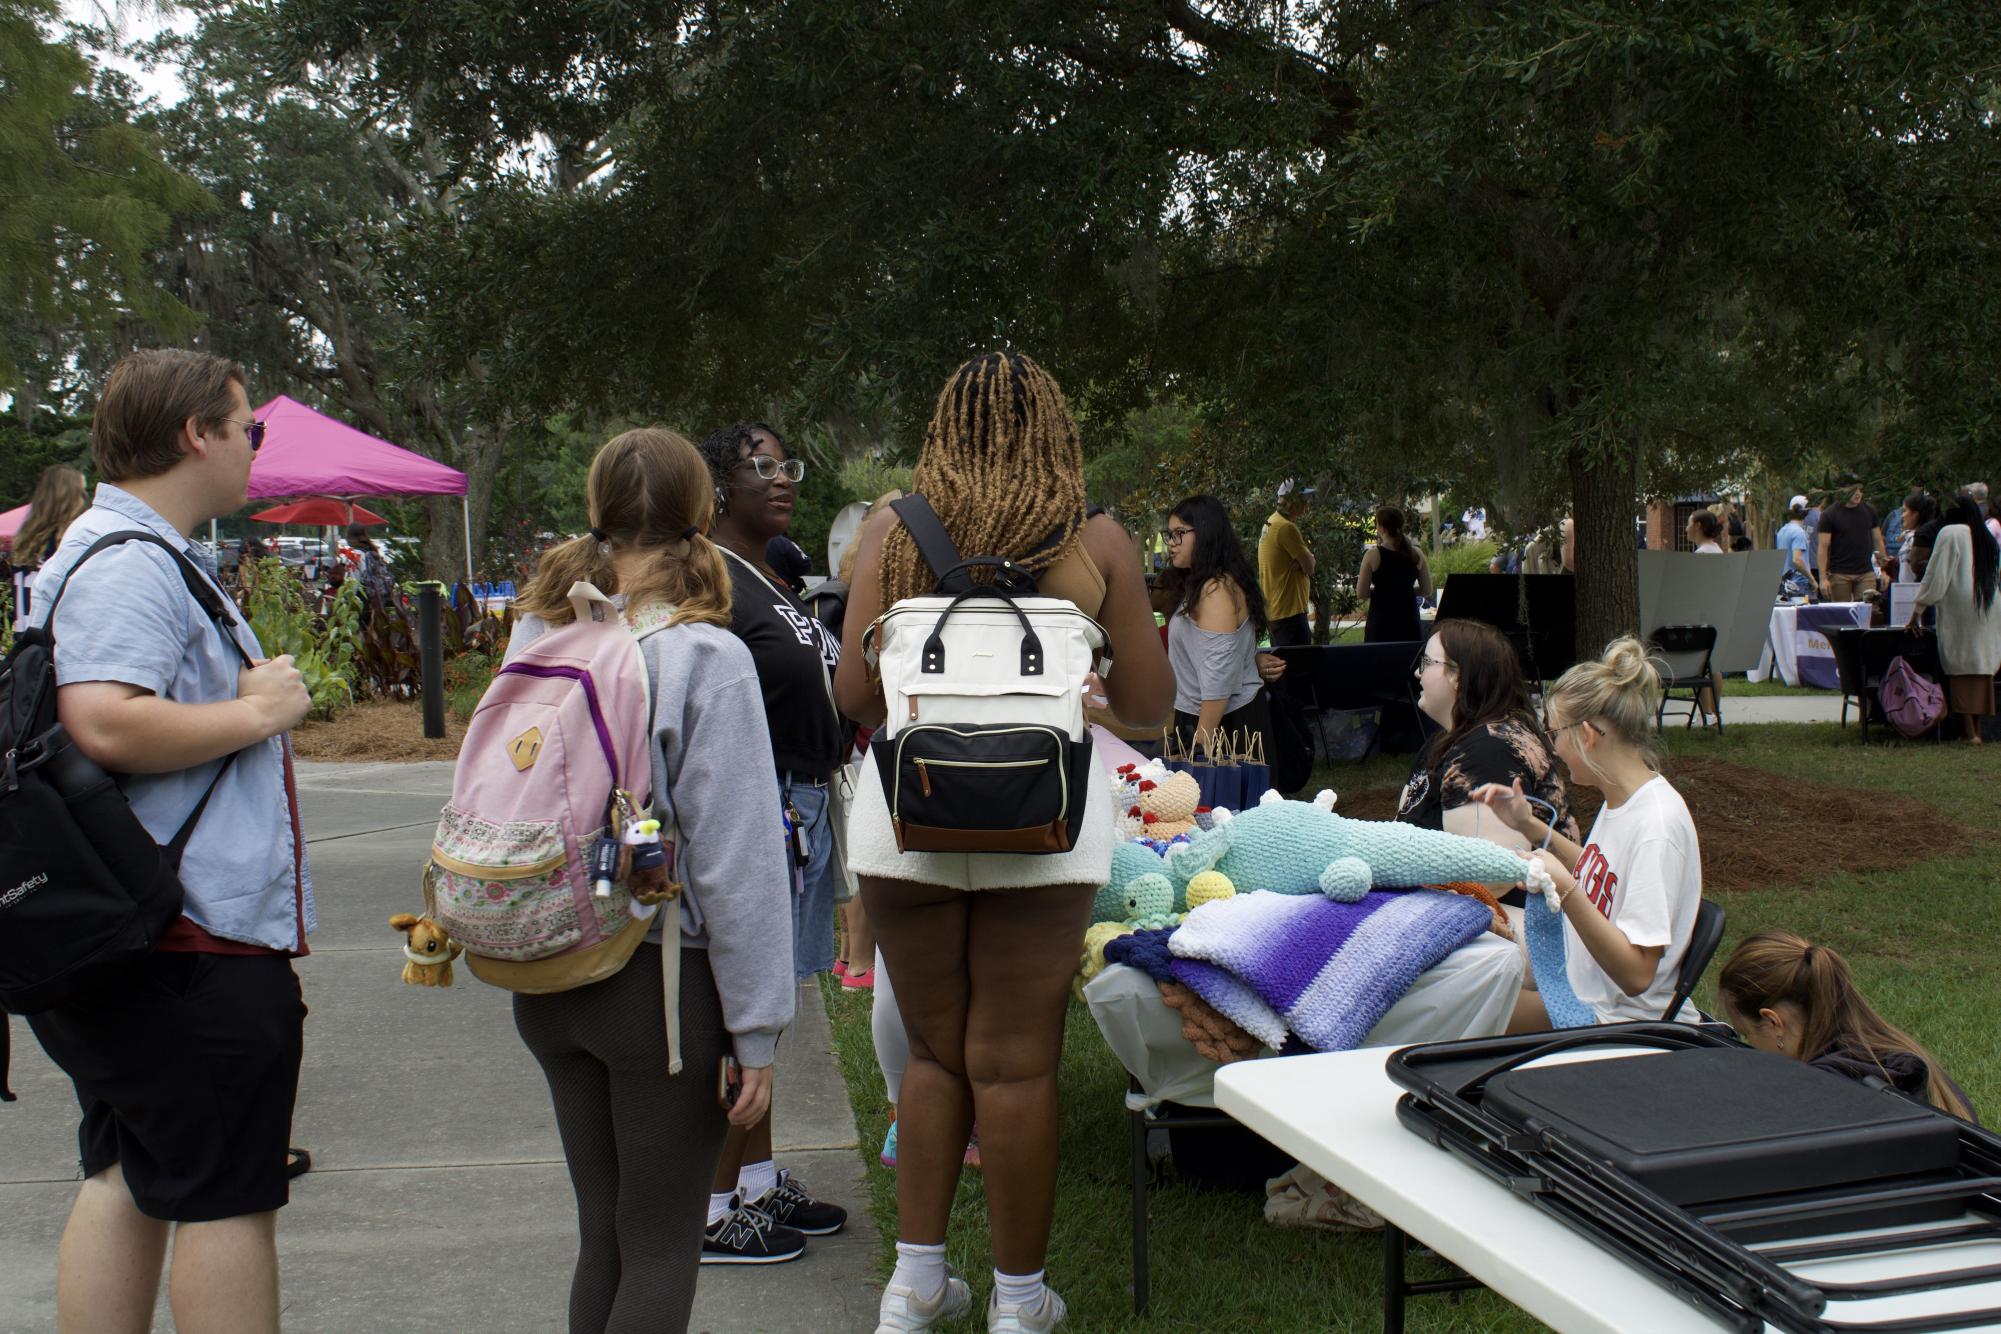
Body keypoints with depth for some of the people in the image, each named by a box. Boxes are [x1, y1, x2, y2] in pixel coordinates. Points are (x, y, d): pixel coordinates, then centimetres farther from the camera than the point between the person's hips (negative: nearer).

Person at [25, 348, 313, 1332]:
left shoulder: (144, 556, 17)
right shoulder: (127, 565, -18)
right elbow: (105, 725, -31)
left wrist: (255, 697, 16)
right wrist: (258, 709, -19)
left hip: (130, 945, 11)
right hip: (199, 947, -11)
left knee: (127, 1181, 15)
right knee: (228, 1200, -1)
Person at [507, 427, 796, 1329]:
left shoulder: (536, 642, -1)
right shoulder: (708, 659, -15)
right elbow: (734, 857, -15)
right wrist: (756, 1032, -10)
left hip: (547, 977, 5)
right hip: (662, 981, -5)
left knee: (602, 1235, 18)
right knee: (662, 1248, 6)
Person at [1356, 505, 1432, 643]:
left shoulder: (1373, 555, -8)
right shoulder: (1416, 555, 1)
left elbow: (1361, 594, -7)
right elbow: (1427, 591, 7)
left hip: (1380, 623, -3)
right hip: (1409, 621, 3)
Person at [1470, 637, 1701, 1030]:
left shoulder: (1656, 824, -25)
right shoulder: (1622, 799, 3)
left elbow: (1636, 974, -27)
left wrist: (1565, 890, -34)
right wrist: (1530, 826, 14)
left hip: (1632, 1029, -9)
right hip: (1591, 996, 9)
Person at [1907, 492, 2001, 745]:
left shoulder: (1950, 534, -7)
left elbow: (1936, 575, -10)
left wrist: (1917, 610, -6)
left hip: (1959, 610, -6)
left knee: (1961, 668, -3)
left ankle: (1969, 731, -7)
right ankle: (1978, 728, 10)